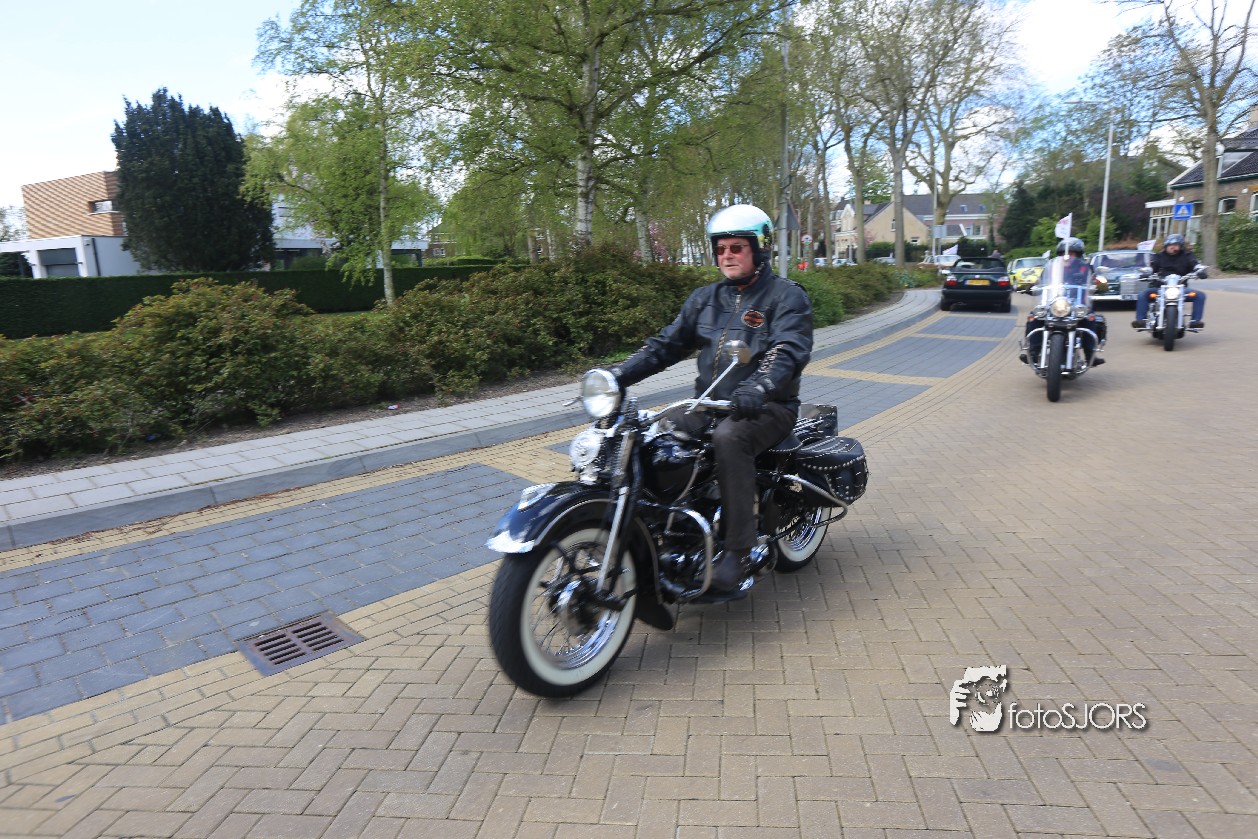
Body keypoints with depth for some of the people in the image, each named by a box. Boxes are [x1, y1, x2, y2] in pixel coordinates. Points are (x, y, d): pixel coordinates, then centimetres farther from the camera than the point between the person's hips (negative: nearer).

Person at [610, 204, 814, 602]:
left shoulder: (787, 296, -2)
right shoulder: (706, 298, 17)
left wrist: (758, 387, -41)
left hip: (767, 407, -5)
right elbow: (668, 343, 12)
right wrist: (619, 373, -4)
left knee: (729, 438, -37)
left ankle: (739, 553, -32)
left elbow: (790, 350, -20)